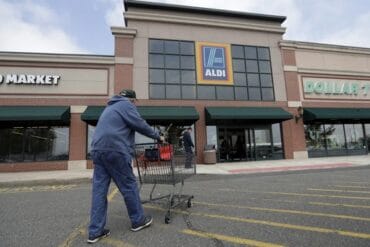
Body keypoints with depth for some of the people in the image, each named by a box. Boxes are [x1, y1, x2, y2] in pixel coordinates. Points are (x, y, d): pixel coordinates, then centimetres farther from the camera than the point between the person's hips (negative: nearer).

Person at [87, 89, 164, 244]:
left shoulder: (110, 107, 30)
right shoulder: (126, 104, 2)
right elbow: (140, 124, -6)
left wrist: (133, 149, 37)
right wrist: (157, 136, 6)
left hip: (97, 150, 9)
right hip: (114, 150, -8)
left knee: (99, 190, 7)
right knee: (129, 186, 3)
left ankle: (95, 231, 10)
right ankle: (138, 221, 16)